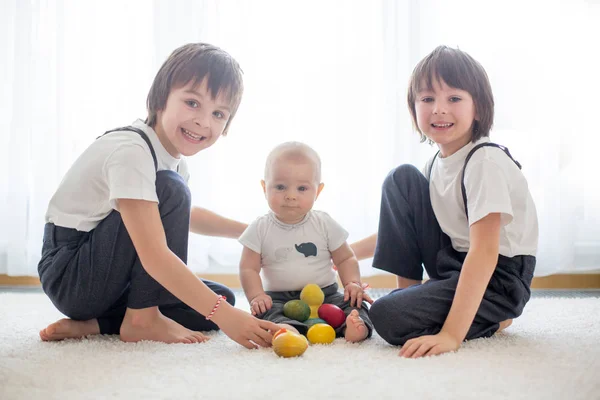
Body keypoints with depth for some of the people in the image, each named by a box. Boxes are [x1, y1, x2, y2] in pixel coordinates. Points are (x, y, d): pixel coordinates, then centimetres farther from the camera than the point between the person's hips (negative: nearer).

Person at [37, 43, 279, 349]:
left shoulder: (174, 155, 4)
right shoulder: (131, 151, -26)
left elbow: (186, 216, 27)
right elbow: (154, 256, -34)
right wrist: (223, 315, -37)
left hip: (106, 276, 9)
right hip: (69, 276, -9)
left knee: (222, 298, 4)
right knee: (171, 190, -24)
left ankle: (92, 324, -4)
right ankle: (142, 318, -16)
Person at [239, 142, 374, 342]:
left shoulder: (324, 224, 2)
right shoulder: (260, 228, -2)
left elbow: (346, 259, 8)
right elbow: (248, 268, -2)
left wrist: (353, 284, -11)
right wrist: (256, 296, -20)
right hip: (278, 298, -2)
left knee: (354, 303, -21)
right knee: (266, 311, -31)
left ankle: (355, 326, -47)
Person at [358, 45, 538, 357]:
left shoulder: (486, 162, -21)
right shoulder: (436, 165, 4)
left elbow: (485, 253, -30)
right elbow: (401, 227, 17)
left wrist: (451, 334, -37)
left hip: (496, 279, -8)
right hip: (453, 266, 8)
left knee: (389, 316, -26)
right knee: (401, 179, -1)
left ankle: (491, 320, -3)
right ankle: (409, 290, 2)